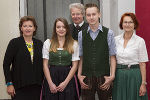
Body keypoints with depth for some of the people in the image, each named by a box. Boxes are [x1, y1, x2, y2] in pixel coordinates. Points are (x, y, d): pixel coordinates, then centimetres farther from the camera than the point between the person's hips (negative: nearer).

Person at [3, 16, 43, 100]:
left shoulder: (39, 44, 8)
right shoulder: (14, 42, -2)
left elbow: (42, 65, 12)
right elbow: (6, 64, -4)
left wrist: (42, 83, 8)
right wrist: (9, 84, -9)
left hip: (36, 86, 3)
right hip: (19, 87, -3)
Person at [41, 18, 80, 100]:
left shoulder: (74, 44, 3)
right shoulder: (48, 43, 5)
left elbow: (74, 65, 1)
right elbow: (45, 65, 2)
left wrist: (65, 82, -8)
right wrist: (50, 83, -6)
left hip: (67, 78, 0)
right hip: (51, 77, 0)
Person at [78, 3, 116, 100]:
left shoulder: (108, 33, -1)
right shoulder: (81, 34, 5)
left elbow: (112, 57, -1)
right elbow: (81, 57, 8)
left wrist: (112, 76, -8)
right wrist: (79, 75, 0)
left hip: (104, 77, -1)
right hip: (86, 78, 2)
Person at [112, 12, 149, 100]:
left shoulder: (140, 41, -5)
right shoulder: (116, 40, 4)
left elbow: (142, 64, -5)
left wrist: (143, 83, -8)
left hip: (134, 76, -3)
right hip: (118, 75, 3)